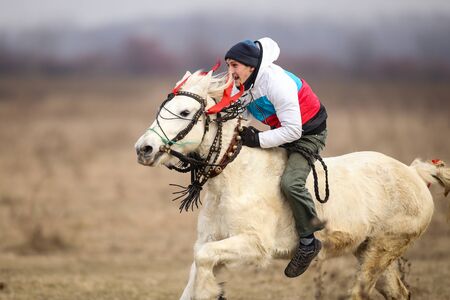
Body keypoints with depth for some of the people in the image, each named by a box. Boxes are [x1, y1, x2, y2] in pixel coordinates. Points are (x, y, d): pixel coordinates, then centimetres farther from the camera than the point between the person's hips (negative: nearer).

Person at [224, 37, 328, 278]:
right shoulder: (242, 87, -5)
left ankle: (308, 241, -13)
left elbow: (293, 130, -31)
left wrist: (259, 139, -31)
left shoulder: (277, 83, -31)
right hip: (285, 131, 10)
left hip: (308, 134, -10)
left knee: (290, 182, -28)